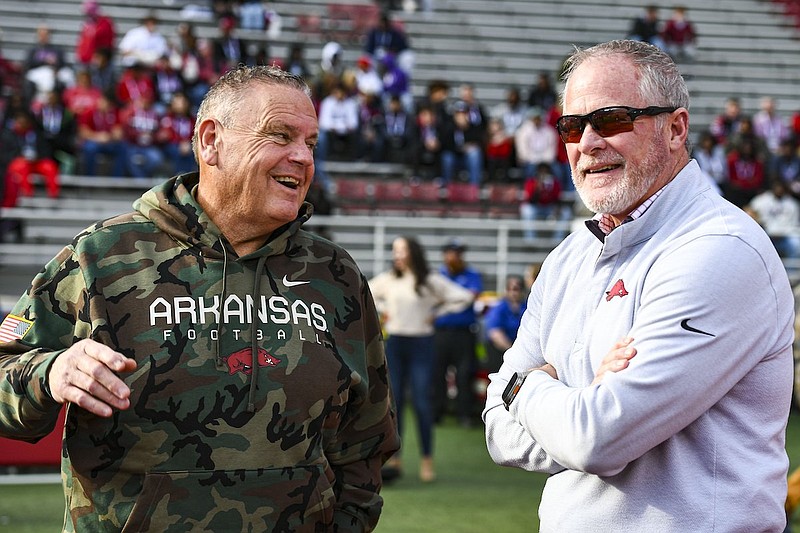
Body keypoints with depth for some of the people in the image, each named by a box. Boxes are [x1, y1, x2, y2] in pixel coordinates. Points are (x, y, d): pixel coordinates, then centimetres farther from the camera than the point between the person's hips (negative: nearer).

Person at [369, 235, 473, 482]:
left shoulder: (431, 281, -4)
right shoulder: (387, 279, 5)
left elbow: (463, 297, -5)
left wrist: (436, 313, -4)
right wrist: (382, 310, 8)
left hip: (421, 344, -3)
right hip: (394, 344, 3)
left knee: (421, 402, -6)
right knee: (394, 401, 4)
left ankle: (427, 459, 2)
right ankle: (394, 458, 10)